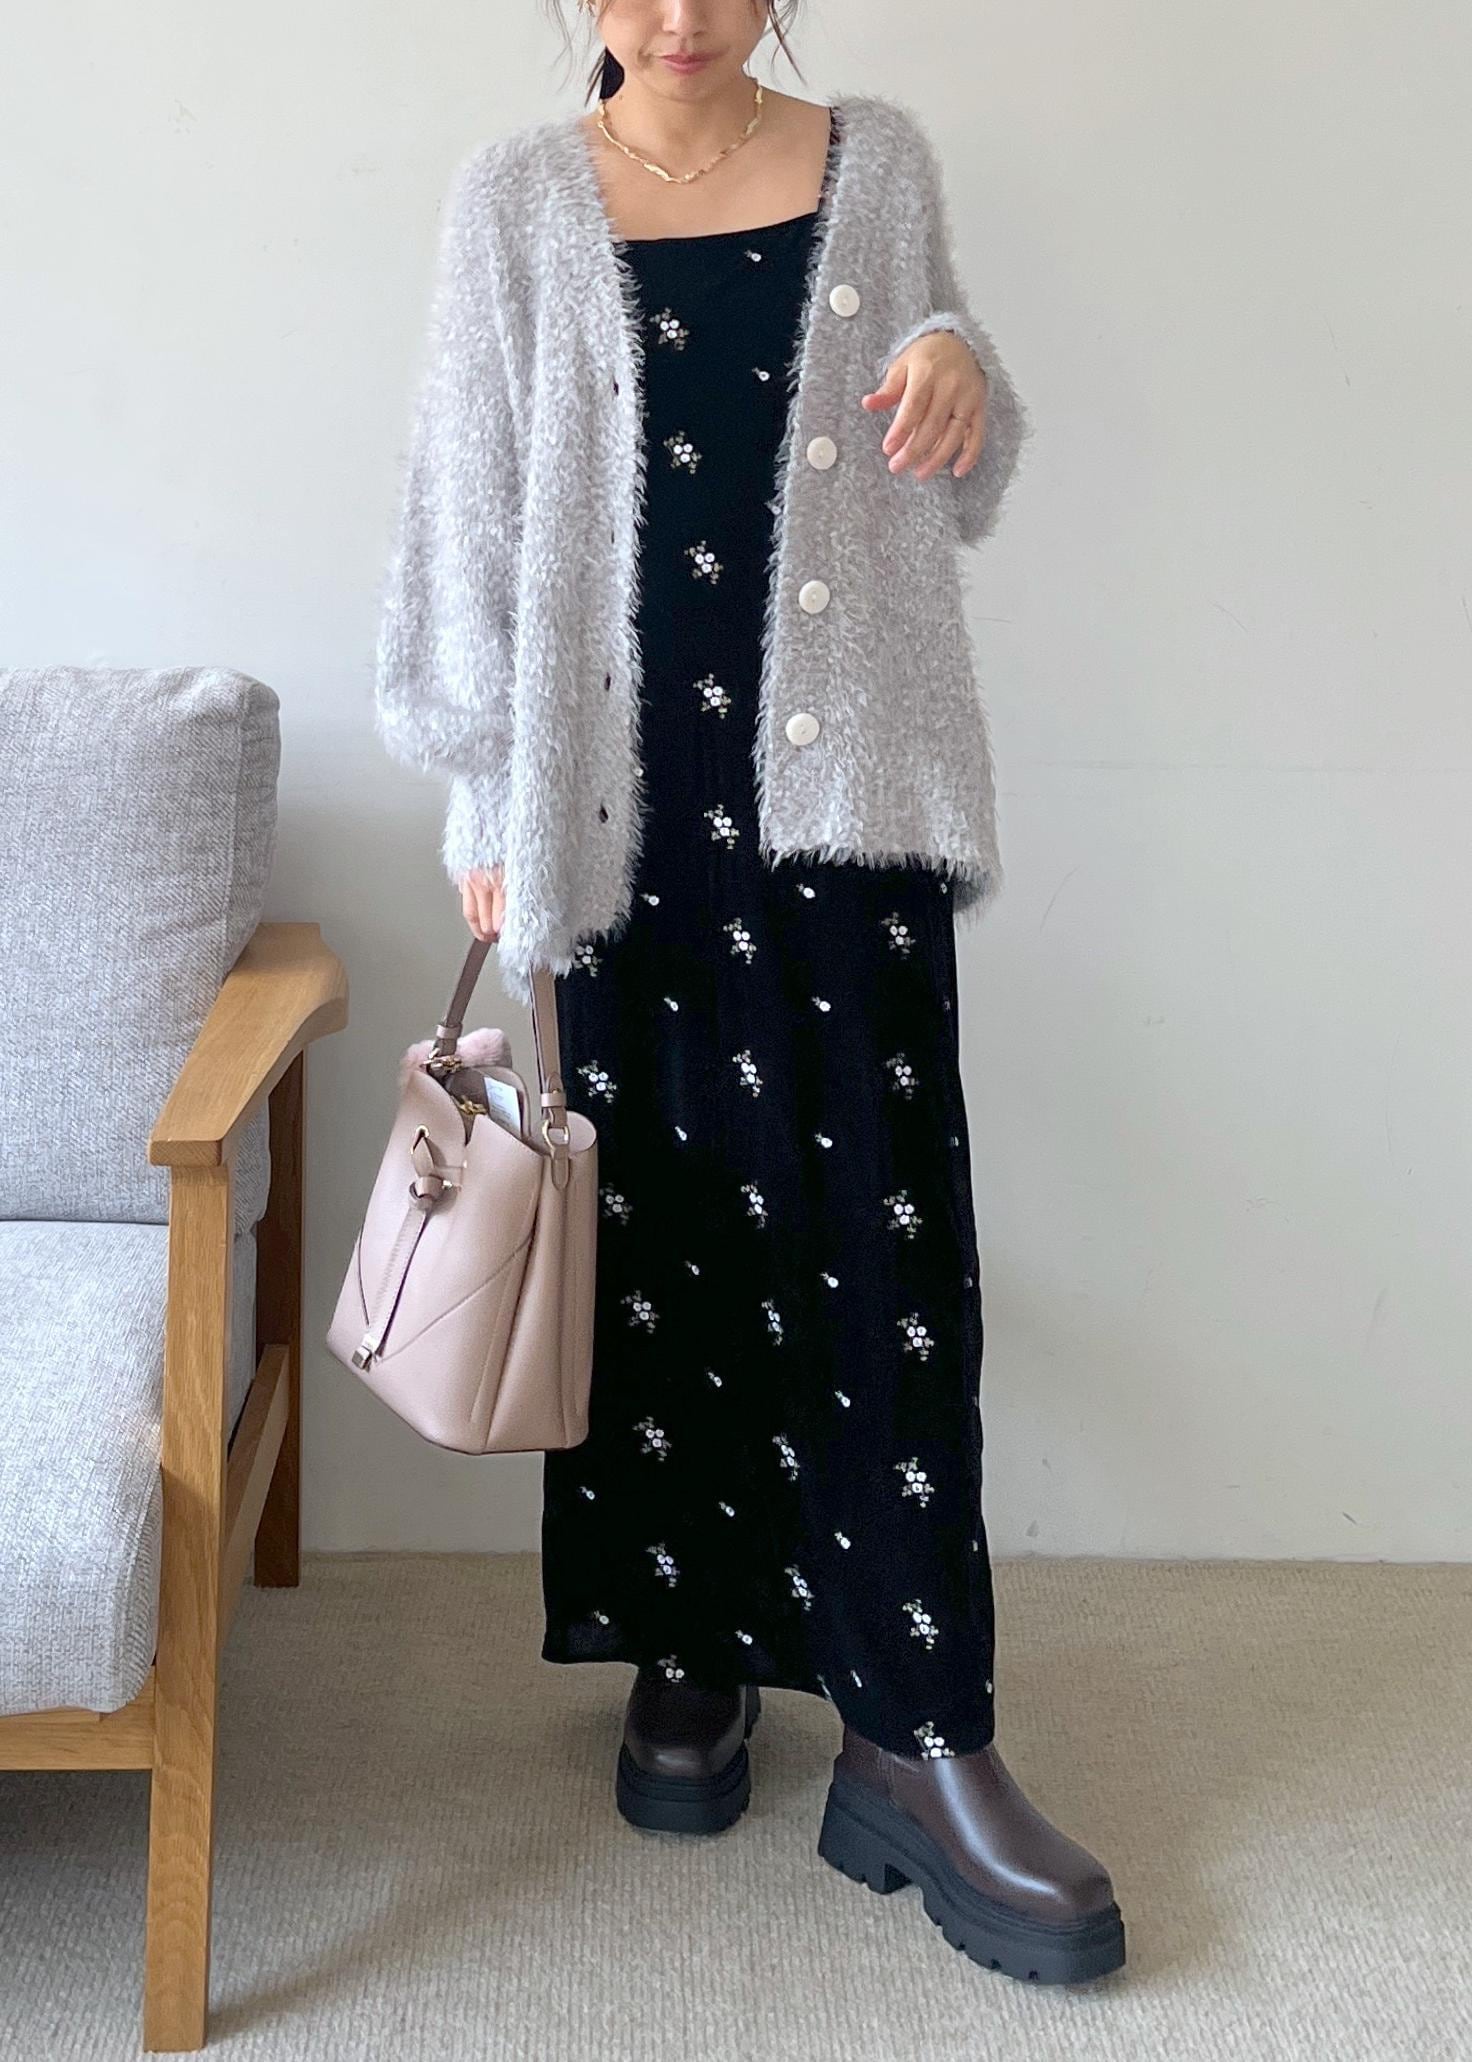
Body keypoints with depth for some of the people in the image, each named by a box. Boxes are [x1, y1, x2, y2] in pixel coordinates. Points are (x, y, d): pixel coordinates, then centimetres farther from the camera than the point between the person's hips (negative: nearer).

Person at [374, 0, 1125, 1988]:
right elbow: (470, 517, 5)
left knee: (885, 1234, -4)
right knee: (661, 1226, 6)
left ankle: (921, 1744, 2)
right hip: (628, 794, 0)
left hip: (847, 781, 1)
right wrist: (486, 806, 1)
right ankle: (687, 1646, 24)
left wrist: (962, 368, -4)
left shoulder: (878, 161, 11)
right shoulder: (522, 208, 6)